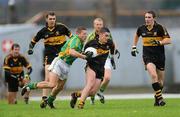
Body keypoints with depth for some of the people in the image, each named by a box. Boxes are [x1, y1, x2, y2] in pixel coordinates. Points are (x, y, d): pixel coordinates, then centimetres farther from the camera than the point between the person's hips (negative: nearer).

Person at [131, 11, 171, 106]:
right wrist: (134, 47, 19)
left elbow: (168, 40, -9)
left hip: (159, 56, 0)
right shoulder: (141, 28, 2)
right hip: (148, 56, 0)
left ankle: (157, 97, 30)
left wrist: (159, 42, -24)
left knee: (160, 81, 7)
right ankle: (159, 98, -19)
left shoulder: (160, 28, -8)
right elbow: (136, 36, 25)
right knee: (153, 75, -23)